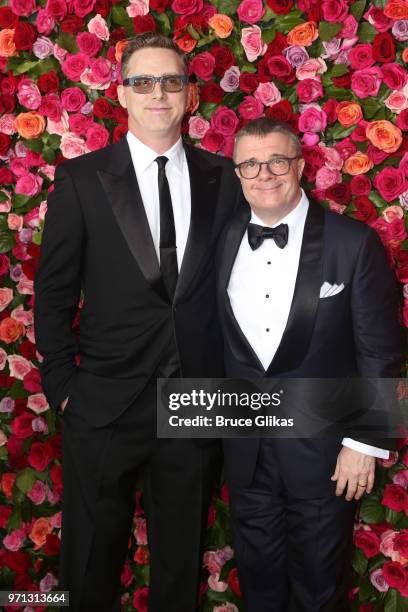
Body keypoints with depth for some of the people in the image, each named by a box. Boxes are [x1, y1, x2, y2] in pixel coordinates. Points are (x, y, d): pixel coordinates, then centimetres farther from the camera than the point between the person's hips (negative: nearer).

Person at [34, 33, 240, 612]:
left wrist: (229, 379, 3)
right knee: (92, 557, 15)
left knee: (182, 556, 19)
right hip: (105, 405, -1)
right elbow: (53, 292, -1)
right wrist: (62, 385, -3)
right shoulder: (80, 178, -4)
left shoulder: (220, 177, 3)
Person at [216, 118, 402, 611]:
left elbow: (380, 353, -9)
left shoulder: (353, 243, -12)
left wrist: (365, 442, -10)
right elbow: (216, 340, 5)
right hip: (245, 449, 3)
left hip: (322, 448, -3)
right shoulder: (224, 241, 0)